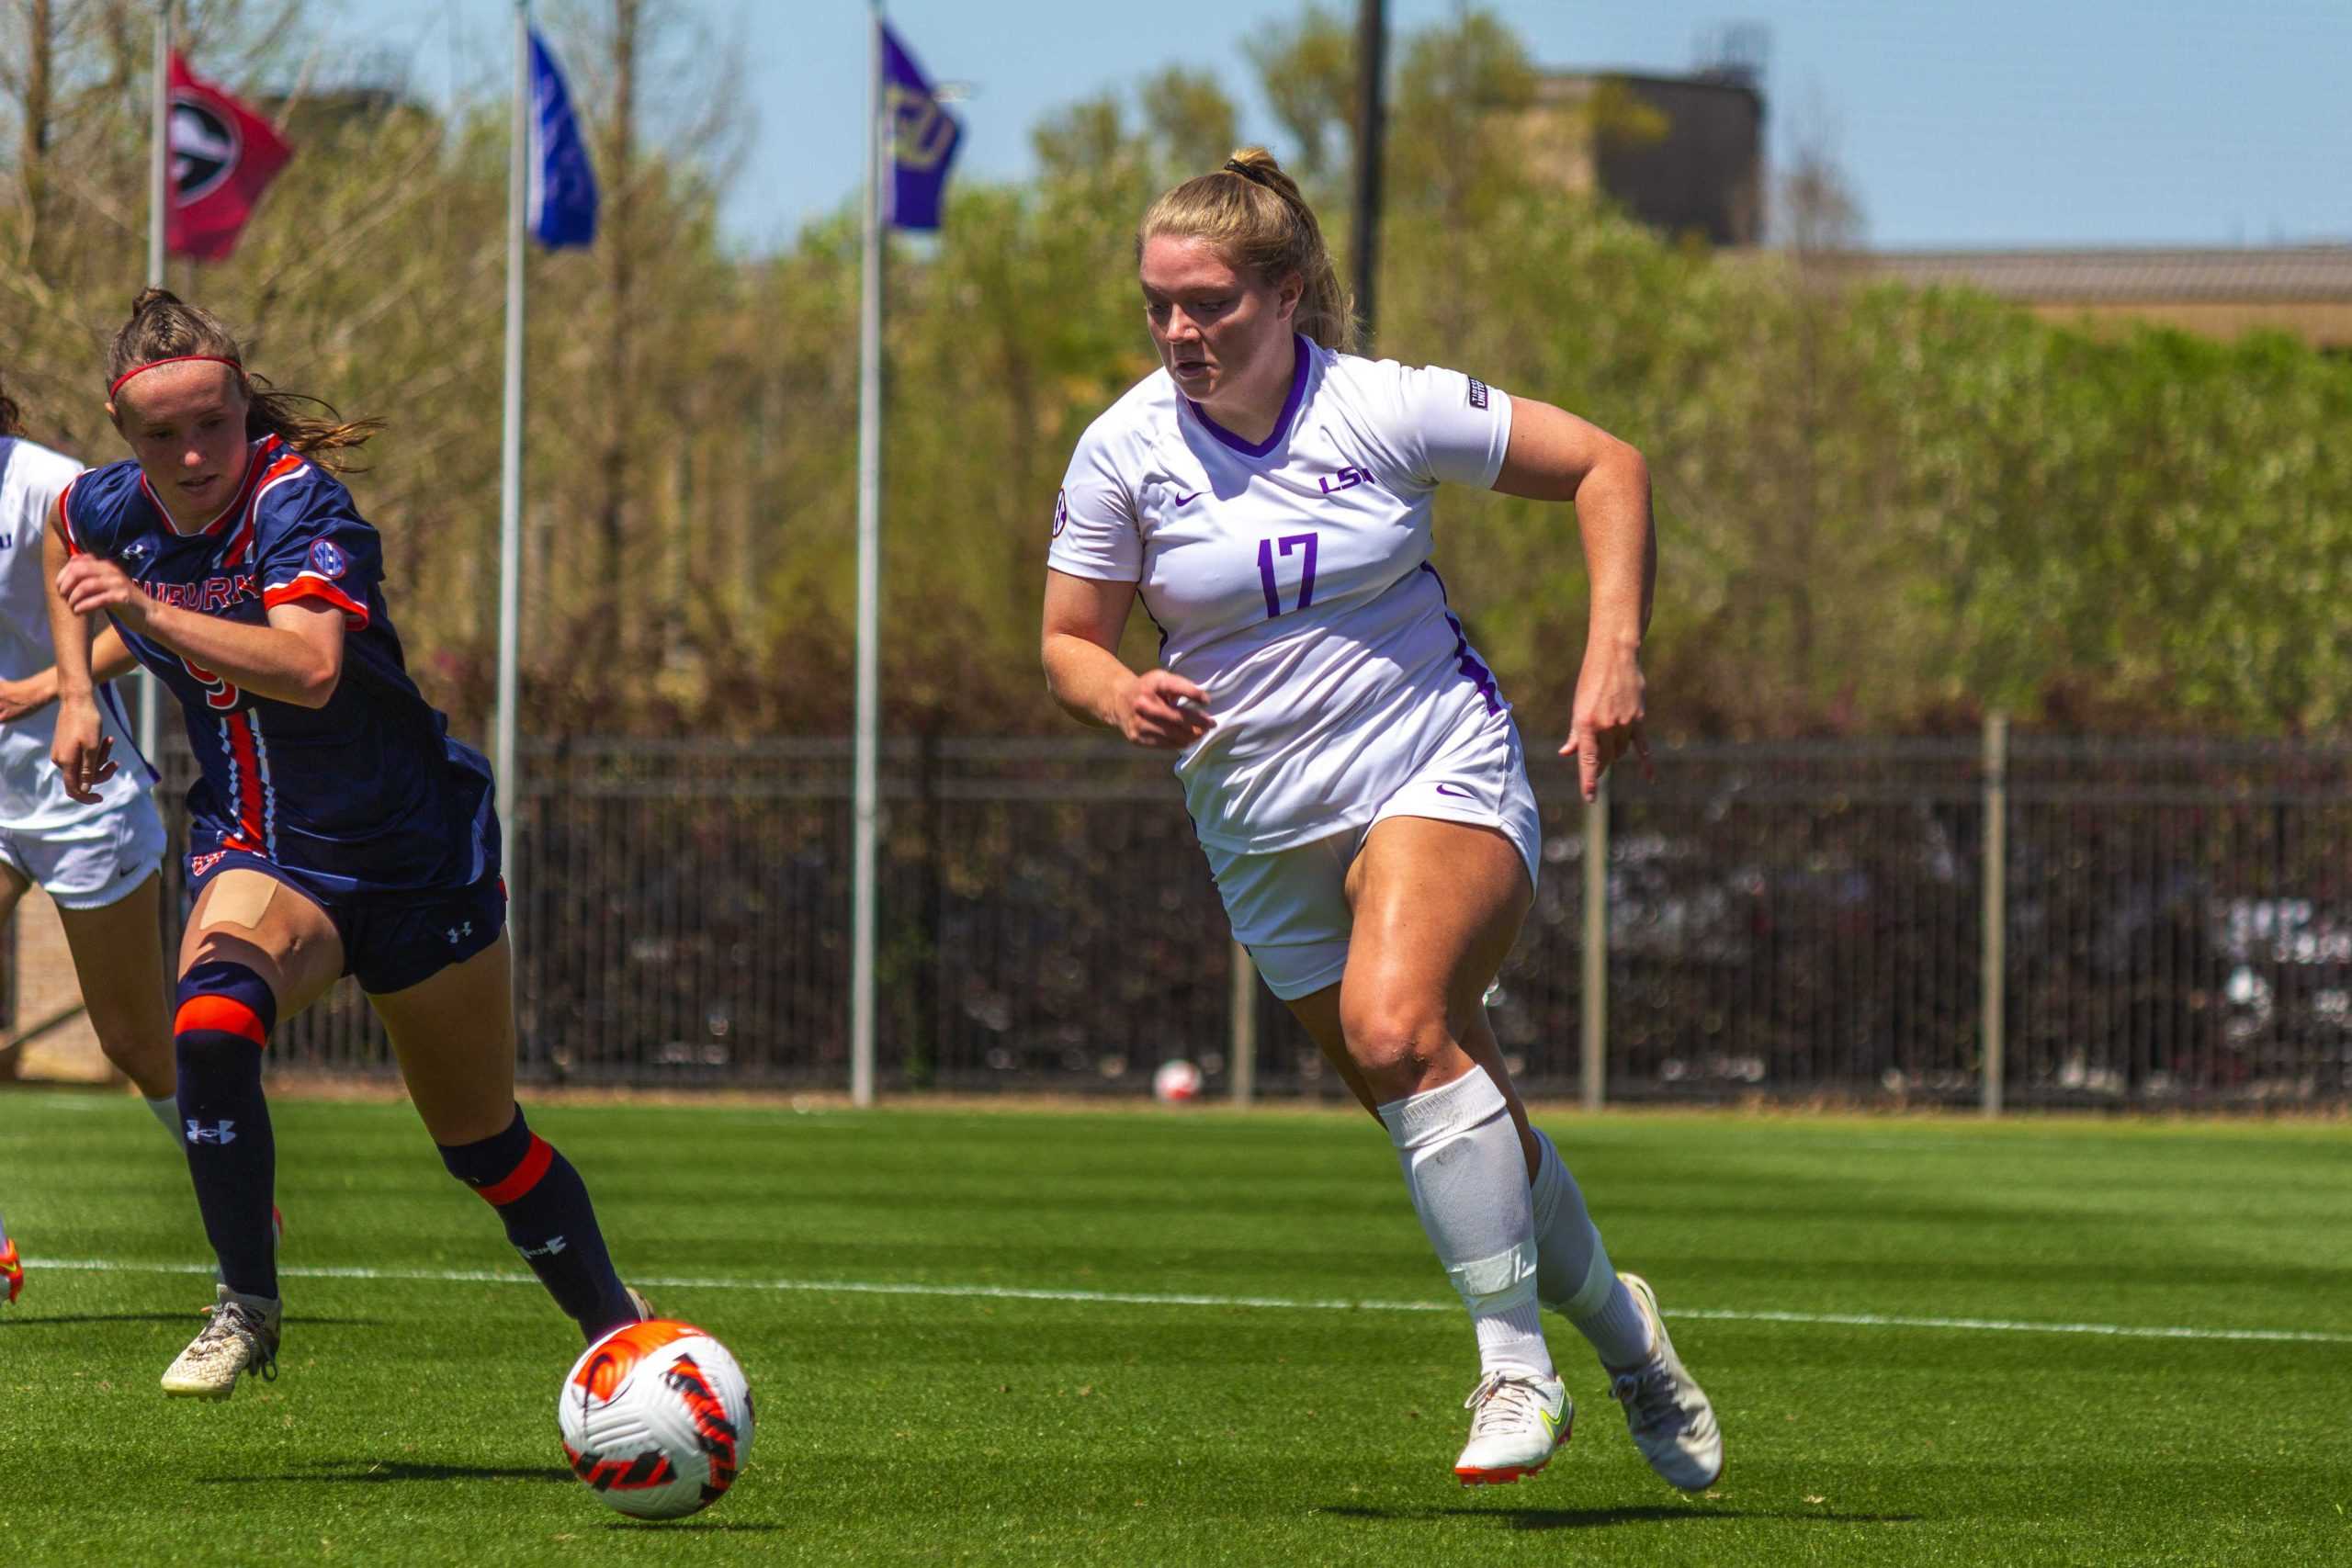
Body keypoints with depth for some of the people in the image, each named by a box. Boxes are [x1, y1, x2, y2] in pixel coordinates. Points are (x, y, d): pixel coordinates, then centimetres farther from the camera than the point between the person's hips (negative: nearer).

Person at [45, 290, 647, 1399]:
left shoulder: (297, 501, -25)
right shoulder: (110, 508, -6)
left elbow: (311, 668, -43)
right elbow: (64, 539, 22)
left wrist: (147, 611, -51)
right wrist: (74, 692, 13)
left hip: (413, 853, -3)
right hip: (257, 853, 3)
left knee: (484, 1144, 9)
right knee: (209, 1028, -31)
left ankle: (619, 1328, 33)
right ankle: (247, 1309, -20)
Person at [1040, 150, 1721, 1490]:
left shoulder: (1386, 408, -11)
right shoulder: (1124, 449, -5)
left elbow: (1606, 467, -3)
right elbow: (1069, 642, 3)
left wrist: (1616, 654, -13)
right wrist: (1123, 696, -20)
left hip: (1440, 770, -4)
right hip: (1268, 825, 4)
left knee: (1393, 1024, -29)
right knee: (1443, 1103, 7)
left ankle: (1518, 1365, -22)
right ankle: (1615, 1323, 33)